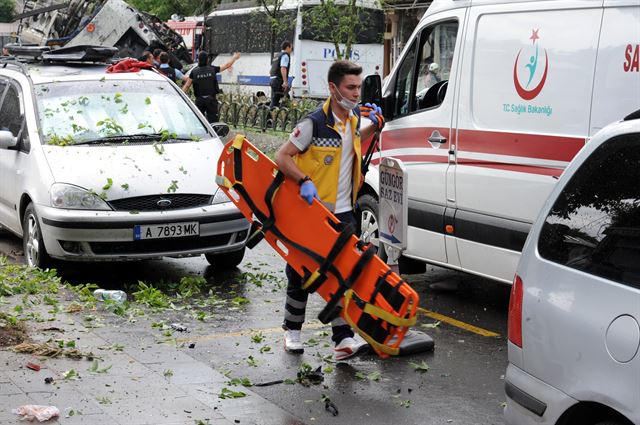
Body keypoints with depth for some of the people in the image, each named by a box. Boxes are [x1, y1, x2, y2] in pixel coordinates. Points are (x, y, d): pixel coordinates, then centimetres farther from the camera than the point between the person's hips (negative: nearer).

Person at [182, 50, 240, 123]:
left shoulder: (194, 71, 0)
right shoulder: (212, 69, 0)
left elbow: (186, 86, 0)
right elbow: (227, 65, 12)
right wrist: (234, 57, 29)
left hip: (199, 100, 1)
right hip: (211, 99, -1)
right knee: (213, 120, 0)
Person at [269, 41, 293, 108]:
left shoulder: (278, 56, 23)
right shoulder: (285, 55, -5)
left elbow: (270, 71, 26)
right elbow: (283, 69, -19)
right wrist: (285, 81, -25)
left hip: (272, 80, 9)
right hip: (279, 81, -9)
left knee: (273, 101, 11)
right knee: (275, 101, -12)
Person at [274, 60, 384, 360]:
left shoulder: (354, 118, 6)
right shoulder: (314, 123, -16)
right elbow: (282, 157, -14)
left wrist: (375, 126, 13)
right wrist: (304, 180, -29)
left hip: (342, 212, 5)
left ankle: (343, 338, -4)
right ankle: (292, 329, 29)